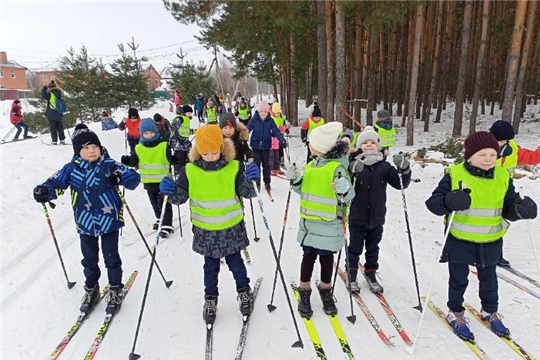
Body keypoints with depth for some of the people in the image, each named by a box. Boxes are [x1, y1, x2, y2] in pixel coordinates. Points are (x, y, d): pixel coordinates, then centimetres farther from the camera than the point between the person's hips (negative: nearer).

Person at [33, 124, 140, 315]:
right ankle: (91, 290, 39)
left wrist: (119, 178, -37)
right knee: (89, 259, 18)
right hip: (85, 223, 3)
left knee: (111, 258, 10)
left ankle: (115, 290, 29)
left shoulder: (109, 165, -11)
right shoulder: (71, 168, -3)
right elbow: (56, 183, 0)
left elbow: (134, 178, -16)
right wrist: (44, 192, -22)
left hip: (109, 221, -3)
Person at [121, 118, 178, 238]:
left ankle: (167, 226, 4)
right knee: (154, 203, 20)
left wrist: (174, 159, -30)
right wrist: (127, 161, -15)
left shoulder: (164, 145, -10)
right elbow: (134, 161, 6)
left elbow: (169, 159, -8)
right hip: (148, 182, 5)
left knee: (164, 203, -1)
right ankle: (159, 219, 41)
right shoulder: (139, 148, 0)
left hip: (163, 181, -5)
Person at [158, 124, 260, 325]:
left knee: (235, 262, 17)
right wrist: (171, 192, -22)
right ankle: (210, 298, 38)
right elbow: (181, 197, -2)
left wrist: (250, 180, -29)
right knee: (210, 266, 17)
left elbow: (246, 193, -9)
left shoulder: (234, 167, -11)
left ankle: (244, 291, 41)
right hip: (205, 230, 1)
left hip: (231, 227, 0)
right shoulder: (190, 170, -8)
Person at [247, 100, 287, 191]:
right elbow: (247, 129, -9)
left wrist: (282, 140, -20)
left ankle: (267, 182, 26)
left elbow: (276, 131, -7)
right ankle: (257, 183, 16)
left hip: (266, 146, 1)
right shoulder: (254, 119, -5)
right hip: (256, 145, -1)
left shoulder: (270, 121, -2)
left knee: (266, 164, 12)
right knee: (256, 164, 6)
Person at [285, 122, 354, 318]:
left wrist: (344, 190, -39)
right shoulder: (311, 165, 7)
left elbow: (348, 195, -18)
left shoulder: (337, 167, -15)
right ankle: (304, 293, 27)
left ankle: (326, 291, 33)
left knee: (326, 258, 11)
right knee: (308, 256, 12)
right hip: (308, 221, 5)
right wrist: (295, 179, 0)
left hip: (328, 224, -5)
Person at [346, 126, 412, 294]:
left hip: (377, 218, 3)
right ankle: (352, 275, 29)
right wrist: (351, 172, -39)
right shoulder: (354, 164, -10)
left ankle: (371, 274, 37)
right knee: (355, 248, 11)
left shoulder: (385, 166, 0)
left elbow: (401, 184, -4)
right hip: (357, 217, -3)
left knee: (373, 249, 19)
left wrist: (404, 170, -22)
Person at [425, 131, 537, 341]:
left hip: (491, 243, 4)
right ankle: (456, 313, 35)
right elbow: (433, 203, -17)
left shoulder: (503, 177, -2)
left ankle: (490, 312, 46)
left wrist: (521, 209, -21)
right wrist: (449, 202, -37)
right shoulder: (454, 175, -14)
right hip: (460, 241, -3)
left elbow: (508, 208, 1)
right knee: (458, 280, 14)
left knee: (489, 280, 23)